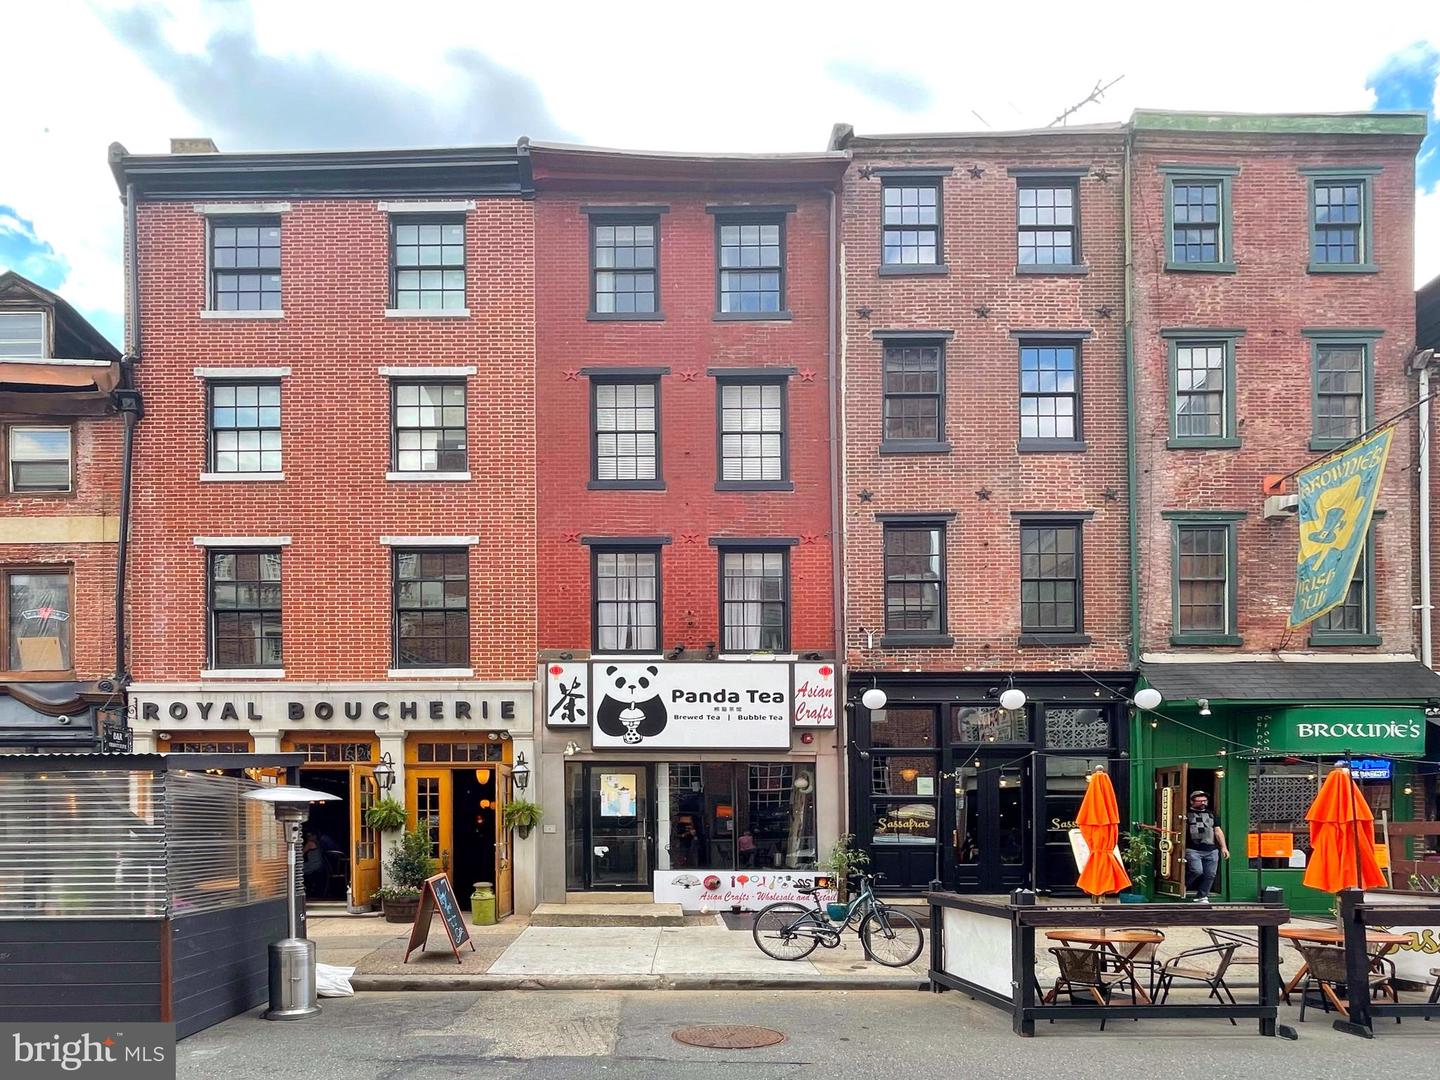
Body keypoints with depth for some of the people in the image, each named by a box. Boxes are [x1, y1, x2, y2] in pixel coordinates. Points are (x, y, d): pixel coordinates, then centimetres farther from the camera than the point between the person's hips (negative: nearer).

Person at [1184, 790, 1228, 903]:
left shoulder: (1211, 815, 19)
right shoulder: (1187, 814, 4)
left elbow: (1218, 831, 18)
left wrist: (1223, 847, 10)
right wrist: (1183, 823, -23)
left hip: (1211, 851, 5)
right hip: (1193, 850, -5)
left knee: (1210, 874, 1)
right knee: (1197, 871, -19)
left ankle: (1202, 897, 15)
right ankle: (1183, 886, 8)